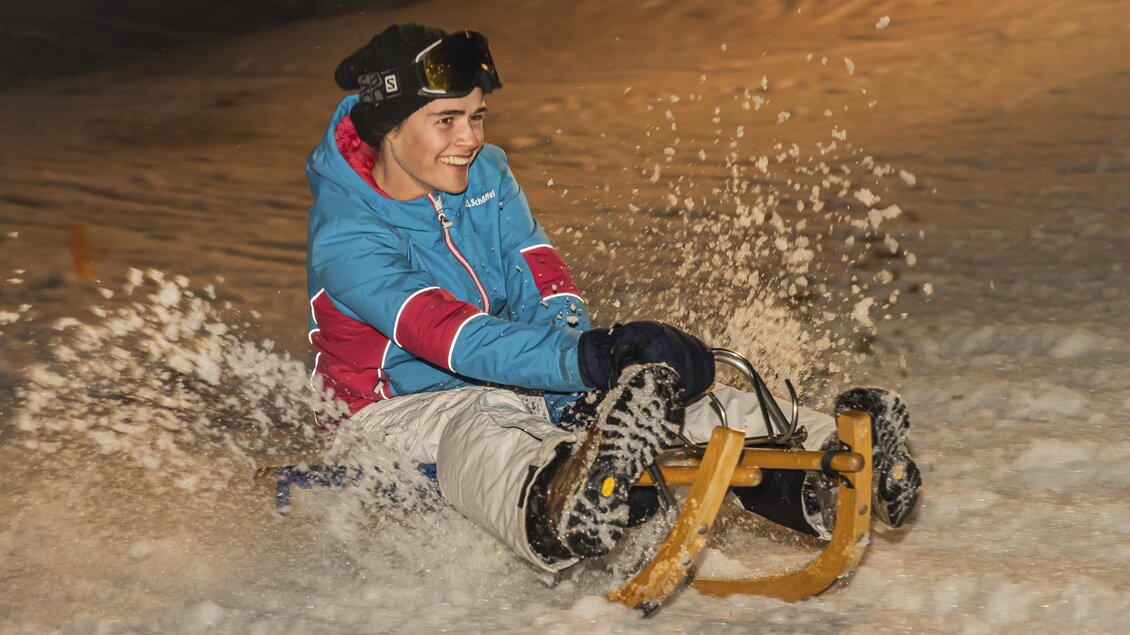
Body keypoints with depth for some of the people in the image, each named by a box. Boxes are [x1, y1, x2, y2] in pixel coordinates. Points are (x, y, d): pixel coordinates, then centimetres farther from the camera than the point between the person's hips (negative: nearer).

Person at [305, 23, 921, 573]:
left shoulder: (486, 174, 0)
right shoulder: (345, 242, -23)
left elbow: (541, 287, -10)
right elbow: (453, 336, -37)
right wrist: (586, 359, -51)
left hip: (505, 386, 7)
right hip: (401, 410, -6)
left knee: (660, 380, -18)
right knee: (482, 433, -42)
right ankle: (557, 515, -77)